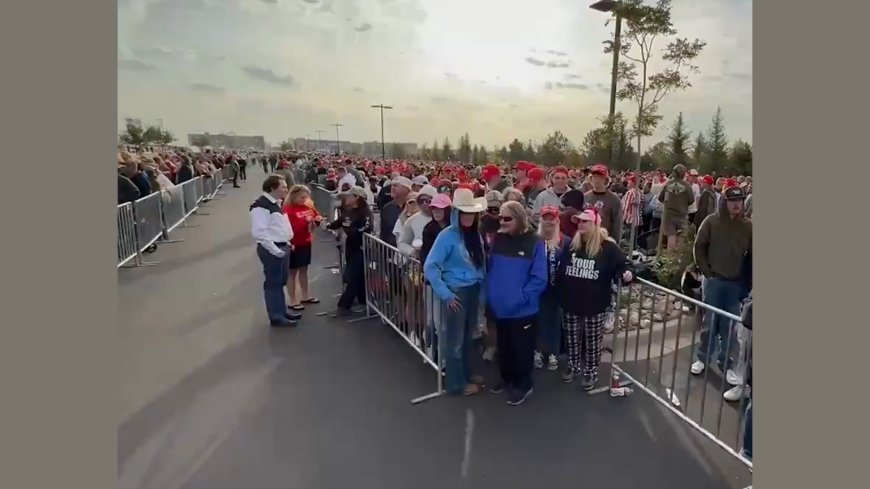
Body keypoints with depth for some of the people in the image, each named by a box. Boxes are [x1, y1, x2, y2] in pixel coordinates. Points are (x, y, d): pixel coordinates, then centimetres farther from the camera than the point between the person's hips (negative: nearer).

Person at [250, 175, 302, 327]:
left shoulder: (276, 203, 13)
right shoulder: (261, 206, -18)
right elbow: (259, 233, -24)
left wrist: (286, 244, 14)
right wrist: (275, 250, -21)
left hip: (282, 247, 10)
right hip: (272, 250, -10)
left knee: (281, 281, 18)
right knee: (273, 283, 0)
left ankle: (282, 311, 31)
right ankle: (276, 317, 10)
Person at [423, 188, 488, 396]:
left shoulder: (475, 235, 4)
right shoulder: (447, 236, -15)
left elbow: (480, 264, 11)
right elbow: (429, 267, -19)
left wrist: (482, 287, 2)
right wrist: (445, 294, -18)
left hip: (473, 290, 6)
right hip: (455, 292, -6)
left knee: (468, 335, 20)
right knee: (455, 338, 8)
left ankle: (466, 373, 38)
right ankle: (456, 383, 22)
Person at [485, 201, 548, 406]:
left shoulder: (534, 243, -13)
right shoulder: (498, 240, 2)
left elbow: (539, 279, -14)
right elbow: (489, 270, 9)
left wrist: (520, 297, -19)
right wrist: (490, 295, -2)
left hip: (523, 310, -5)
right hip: (499, 307, 5)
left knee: (521, 348, 10)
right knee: (503, 346, 20)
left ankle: (523, 384, 29)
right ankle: (507, 378, 41)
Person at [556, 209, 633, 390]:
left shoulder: (608, 247, -12)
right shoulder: (571, 244, 1)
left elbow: (620, 267, -7)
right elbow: (560, 270, 8)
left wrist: (625, 275, -29)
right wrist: (559, 292, 6)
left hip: (595, 306, -4)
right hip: (570, 303, 4)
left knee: (592, 340, 12)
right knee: (572, 338, 18)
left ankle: (591, 372, 30)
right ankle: (573, 366, 38)